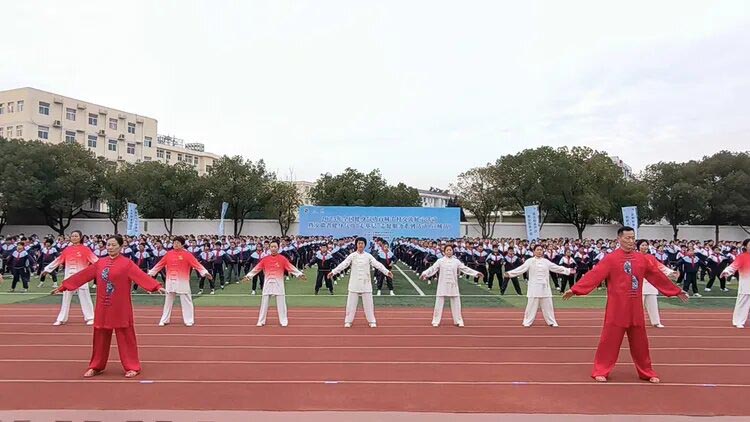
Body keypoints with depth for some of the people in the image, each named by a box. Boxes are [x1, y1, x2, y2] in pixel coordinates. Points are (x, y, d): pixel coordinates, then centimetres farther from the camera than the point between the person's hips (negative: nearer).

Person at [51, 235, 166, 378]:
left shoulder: (127, 263, -8)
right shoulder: (100, 263, 8)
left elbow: (141, 275, -21)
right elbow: (82, 275, 14)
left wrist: (157, 286, -35)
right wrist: (63, 286, 16)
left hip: (121, 308, -5)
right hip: (103, 307, 5)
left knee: (125, 337, 0)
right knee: (100, 337, 13)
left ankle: (132, 367, 10)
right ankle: (96, 366, 29)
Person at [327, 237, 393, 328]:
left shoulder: (368, 256, 0)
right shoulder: (352, 256, -2)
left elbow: (377, 264, -7)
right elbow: (343, 264, -9)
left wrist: (387, 272, -19)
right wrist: (333, 272, -19)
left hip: (366, 283, 0)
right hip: (354, 282, 0)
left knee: (368, 303, 5)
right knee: (351, 303, 4)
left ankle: (372, 321, 16)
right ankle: (348, 321, 16)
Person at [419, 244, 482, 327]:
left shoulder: (456, 261, 4)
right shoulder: (440, 261, -2)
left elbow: (465, 269, 5)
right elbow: (432, 268, -12)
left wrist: (476, 273, -1)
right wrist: (424, 273, -27)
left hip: (453, 285, 2)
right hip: (443, 285, -2)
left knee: (456, 303, 7)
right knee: (439, 303, 1)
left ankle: (458, 321, 21)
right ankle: (436, 321, 11)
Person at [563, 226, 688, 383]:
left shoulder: (641, 258, 8)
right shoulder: (610, 258, -8)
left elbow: (657, 276, 18)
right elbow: (594, 275, -15)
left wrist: (676, 291, 24)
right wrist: (574, 289, -25)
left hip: (635, 308, 4)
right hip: (616, 308, -4)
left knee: (640, 342, 15)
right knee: (610, 340, -1)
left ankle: (646, 372, 31)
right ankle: (601, 371, 10)